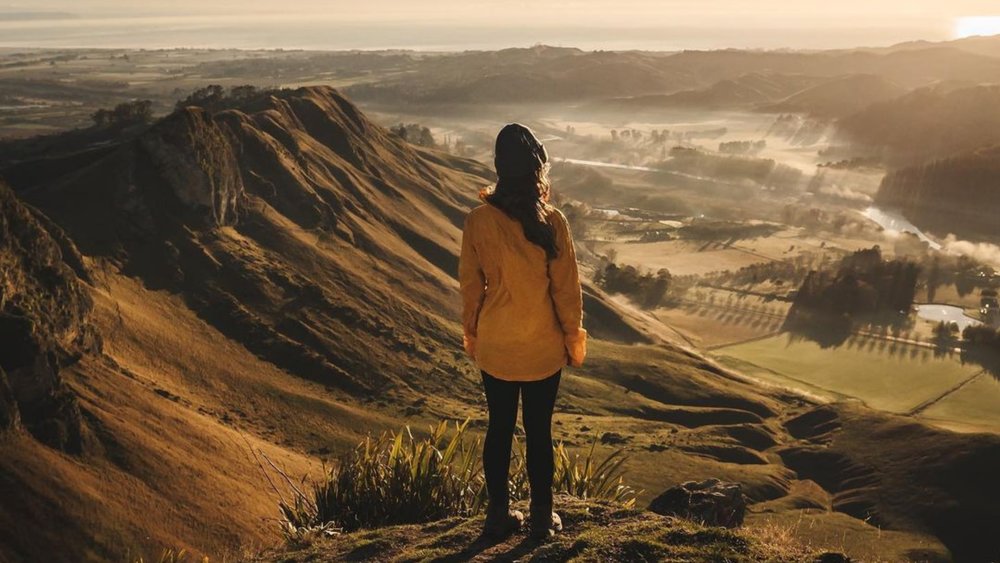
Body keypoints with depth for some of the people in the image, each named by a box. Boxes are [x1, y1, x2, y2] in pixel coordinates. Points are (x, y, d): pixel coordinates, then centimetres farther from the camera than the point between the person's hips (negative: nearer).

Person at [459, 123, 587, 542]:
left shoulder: (478, 221, -11)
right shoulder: (552, 222, -15)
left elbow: (470, 284, -2)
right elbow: (566, 286, -8)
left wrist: (471, 333, 12)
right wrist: (573, 336, 5)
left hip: (495, 346, 2)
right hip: (543, 348, -1)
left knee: (499, 428, 15)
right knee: (539, 430, 11)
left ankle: (499, 515, 25)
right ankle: (542, 517, 24)